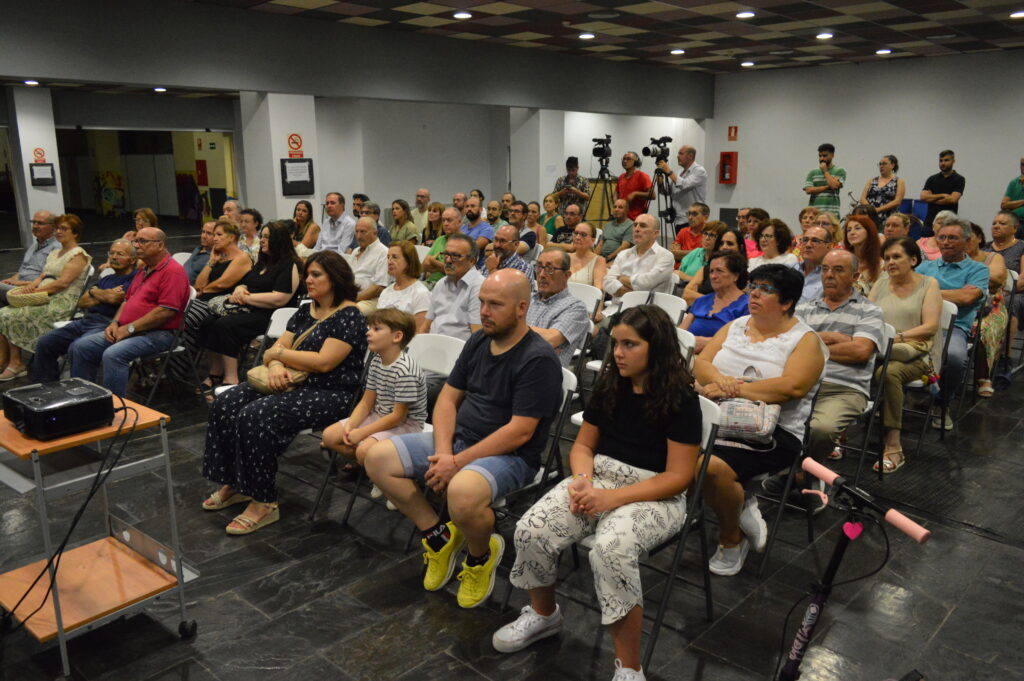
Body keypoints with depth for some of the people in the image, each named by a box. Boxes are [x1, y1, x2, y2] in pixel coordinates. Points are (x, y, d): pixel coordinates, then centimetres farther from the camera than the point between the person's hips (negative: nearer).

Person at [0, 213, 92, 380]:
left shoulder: (78, 254, -6)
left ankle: (15, 363, -8)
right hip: (45, 299, 8)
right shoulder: (55, 253, 23)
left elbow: (63, 282, -16)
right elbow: (43, 276, 18)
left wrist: (37, 290, -17)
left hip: (63, 302, -8)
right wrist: (32, 286, -4)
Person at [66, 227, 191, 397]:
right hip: (126, 330, 10)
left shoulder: (173, 271, -12)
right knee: (80, 346, 2)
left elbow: (166, 311, -21)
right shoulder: (143, 270, 21)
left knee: (113, 355, -32)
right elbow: (127, 299, 27)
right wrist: (115, 323, 6)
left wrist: (129, 328, -15)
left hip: (157, 334, -10)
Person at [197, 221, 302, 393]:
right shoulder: (262, 262, 23)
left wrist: (246, 297, -11)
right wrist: (239, 290, 1)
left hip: (270, 316, -9)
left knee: (225, 326, -29)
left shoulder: (290, 265, -7)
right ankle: (216, 374, -7)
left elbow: (279, 299, -18)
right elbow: (244, 284, 27)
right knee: (207, 323, -13)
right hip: (248, 311, 9)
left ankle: (231, 381, -26)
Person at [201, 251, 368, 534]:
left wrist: (278, 354, -8)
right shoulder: (305, 311, 15)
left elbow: (324, 362, -19)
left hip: (329, 395, -9)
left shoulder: (349, 315, -11)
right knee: (226, 404, -5)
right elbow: (278, 347, 11)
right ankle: (233, 484, 6)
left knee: (255, 416, -26)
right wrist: (275, 366, -14)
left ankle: (264, 503, -15)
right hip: (294, 384, 9)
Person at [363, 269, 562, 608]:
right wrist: (443, 452, -8)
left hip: (510, 455, -8)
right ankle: (439, 536, 9)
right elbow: (448, 398, 9)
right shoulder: (478, 342, 8)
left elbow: (519, 432, -21)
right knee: (378, 458, -4)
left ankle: (481, 555, -2)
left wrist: (458, 462, -20)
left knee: (463, 493, -39)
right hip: (458, 440, 8)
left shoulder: (538, 359, -17)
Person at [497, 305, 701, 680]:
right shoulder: (609, 385, 6)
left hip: (655, 495, -5)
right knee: (530, 531, -18)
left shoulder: (680, 398, -11)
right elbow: (583, 445, 13)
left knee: (611, 549, -37)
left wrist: (614, 497, -22)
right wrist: (582, 479, -10)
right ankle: (543, 614, 13)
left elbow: (678, 476, -14)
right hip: (599, 479, 5)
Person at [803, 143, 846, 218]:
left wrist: (825, 171, 2)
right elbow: (808, 190, 1)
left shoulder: (839, 171, 8)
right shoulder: (813, 173, 14)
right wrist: (827, 187, -5)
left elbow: (834, 185, -11)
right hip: (814, 212, 2)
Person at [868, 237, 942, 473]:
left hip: (913, 354, -3)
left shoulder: (928, 284, 10)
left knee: (888, 372, -38)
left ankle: (893, 447, -34)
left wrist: (898, 337, -16)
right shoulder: (880, 284, 22)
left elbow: (931, 326, -2)